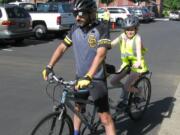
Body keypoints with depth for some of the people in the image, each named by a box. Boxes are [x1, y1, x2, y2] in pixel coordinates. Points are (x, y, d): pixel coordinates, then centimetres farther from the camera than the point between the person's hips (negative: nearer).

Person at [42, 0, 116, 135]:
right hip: (80, 77, 6)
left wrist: (88, 76, -40)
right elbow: (62, 48, 5)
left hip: (97, 78, -6)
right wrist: (49, 66, -4)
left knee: (105, 117, -6)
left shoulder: (101, 29, -18)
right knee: (79, 108, 24)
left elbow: (100, 54, -29)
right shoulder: (75, 29, -1)